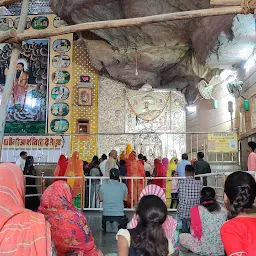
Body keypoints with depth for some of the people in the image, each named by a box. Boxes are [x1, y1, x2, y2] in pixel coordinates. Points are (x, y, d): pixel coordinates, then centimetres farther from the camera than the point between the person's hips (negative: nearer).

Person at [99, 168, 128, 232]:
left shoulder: (103, 186, -5)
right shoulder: (123, 186, -7)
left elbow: (101, 199, 9)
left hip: (106, 215, 2)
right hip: (119, 215, -2)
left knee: (105, 228, 33)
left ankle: (107, 225, 0)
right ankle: (117, 225, -1)